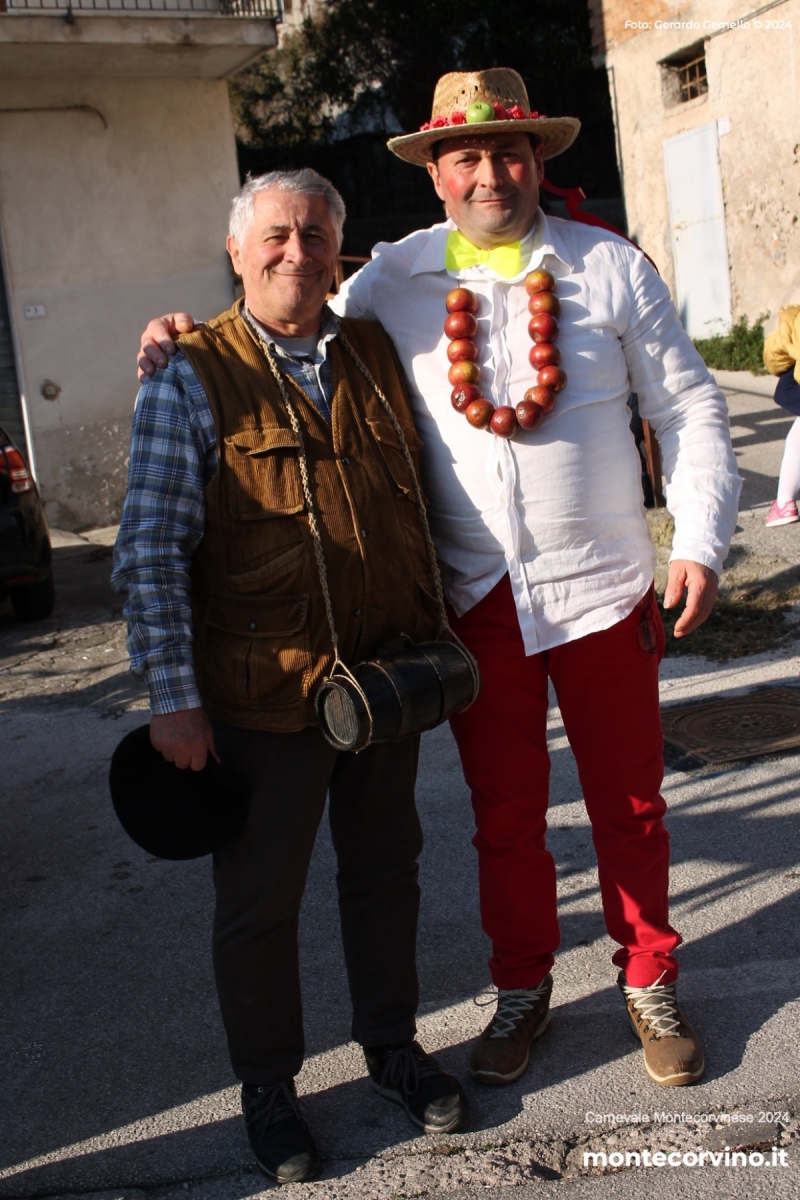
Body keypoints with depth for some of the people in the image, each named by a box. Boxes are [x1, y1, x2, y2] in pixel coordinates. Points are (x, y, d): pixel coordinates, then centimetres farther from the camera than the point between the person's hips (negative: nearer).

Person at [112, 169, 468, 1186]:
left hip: (389, 674, 5)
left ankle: (392, 1046, 39)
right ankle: (267, 1087, 30)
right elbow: (151, 553, -11)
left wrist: (438, 636, 15)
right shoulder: (190, 377, -8)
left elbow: (422, 496, 18)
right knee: (259, 896, 9)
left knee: (385, 870, 18)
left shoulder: (375, 355, 6)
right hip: (265, 693, -4)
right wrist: (173, 699, -16)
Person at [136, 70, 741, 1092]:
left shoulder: (608, 266, 1)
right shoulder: (392, 279, 3)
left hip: (602, 588, -1)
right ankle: (522, 989, 33)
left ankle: (649, 982, 33)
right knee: (503, 812, 13)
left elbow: (688, 407, 3)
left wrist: (701, 541, -5)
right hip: (477, 597, 1)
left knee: (627, 801, 11)